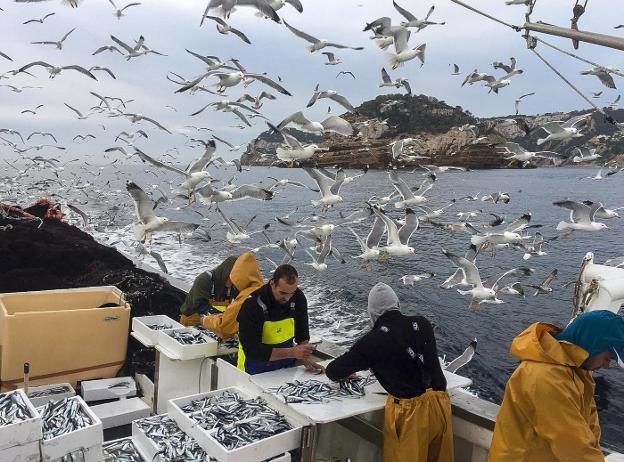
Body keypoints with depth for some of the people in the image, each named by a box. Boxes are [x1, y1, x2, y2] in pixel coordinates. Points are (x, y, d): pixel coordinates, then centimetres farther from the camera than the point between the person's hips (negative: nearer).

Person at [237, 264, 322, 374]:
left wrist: (306, 359, -14)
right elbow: (252, 350, -29)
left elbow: (302, 334, 1)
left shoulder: (298, 298, -12)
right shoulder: (252, 304, -27)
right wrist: (292, 352, -34)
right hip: (257, 370, -4)